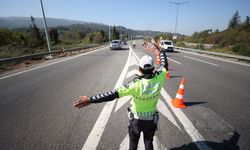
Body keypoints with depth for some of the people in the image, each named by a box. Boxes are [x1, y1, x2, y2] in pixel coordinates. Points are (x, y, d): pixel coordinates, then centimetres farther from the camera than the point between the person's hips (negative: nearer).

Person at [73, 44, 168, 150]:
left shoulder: (136, 85, -32)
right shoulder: (158, 79, -21)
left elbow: (113, 94, -38)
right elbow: (164, 65, -1)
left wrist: (90, 99, -36)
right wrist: (160, 51, 13)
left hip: (136, 119, -3)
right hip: (151, 120, 3)